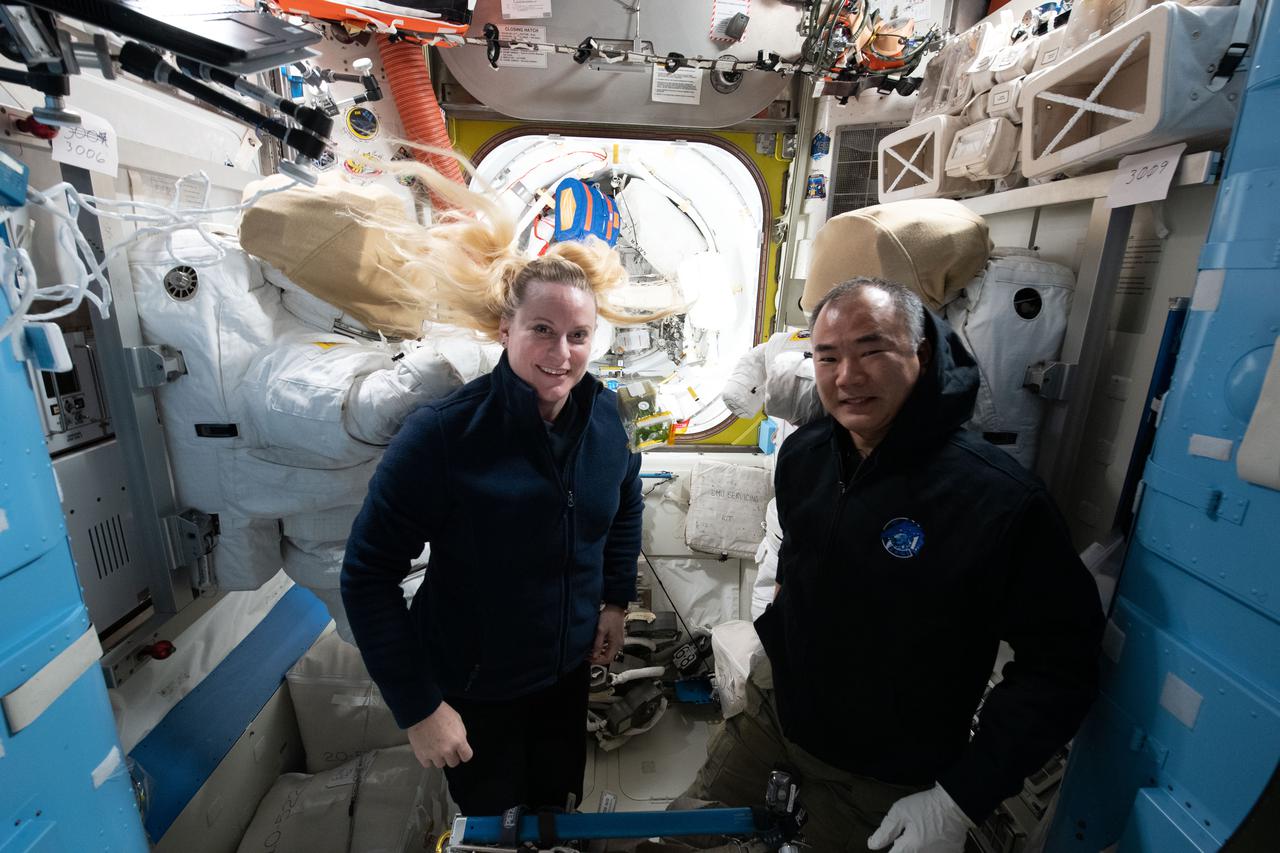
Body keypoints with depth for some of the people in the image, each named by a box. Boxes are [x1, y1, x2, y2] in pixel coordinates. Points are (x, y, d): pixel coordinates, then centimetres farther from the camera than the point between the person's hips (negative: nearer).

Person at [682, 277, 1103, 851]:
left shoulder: (999, 499, -26)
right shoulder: (803, 453, -9)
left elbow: (1060, 665, -18)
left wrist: (961, 799, -18)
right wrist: (766, 641, 6)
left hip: (889, 776, -4)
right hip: (772, 709, 5)